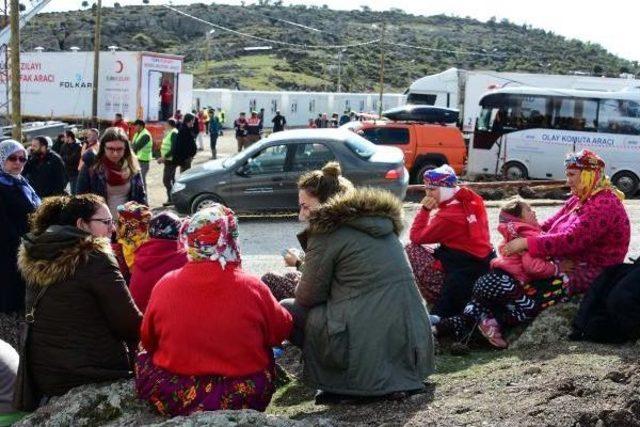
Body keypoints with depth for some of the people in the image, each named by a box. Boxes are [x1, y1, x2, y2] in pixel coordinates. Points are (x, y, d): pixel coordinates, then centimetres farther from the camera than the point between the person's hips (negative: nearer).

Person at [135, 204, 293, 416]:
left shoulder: (165, 285, -9)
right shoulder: (253, 288, -13)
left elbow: (148, 341, 5)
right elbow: (281, 331, 3)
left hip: (176, 400, 0)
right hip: (246, 398, 0)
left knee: (143, 359, 27)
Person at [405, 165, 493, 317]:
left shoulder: (448, 216, -21)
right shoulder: (471, 199, 1)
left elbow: (416, 237, -11)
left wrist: (424, 209, -10)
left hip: (461, 277, -8)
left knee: (412, 249, -2)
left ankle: (438, 304, 4)